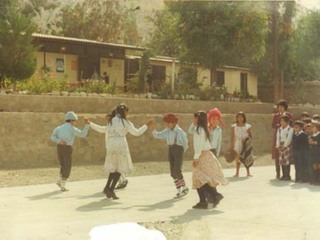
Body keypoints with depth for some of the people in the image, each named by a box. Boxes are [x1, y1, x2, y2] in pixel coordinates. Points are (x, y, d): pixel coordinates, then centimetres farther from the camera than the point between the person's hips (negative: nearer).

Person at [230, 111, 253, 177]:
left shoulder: (248, 126, 3)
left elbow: (251, 136, 3)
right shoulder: (234, 127, 5)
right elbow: (232, 137, 4)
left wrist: (246, 140, -16)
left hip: (246, 145, -1)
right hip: (237, 144, 1)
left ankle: (248, 172, 3)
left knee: (246, 158, -3)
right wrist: (231, 146, -1)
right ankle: (237, 173, 7)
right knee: (237, 158, 1)